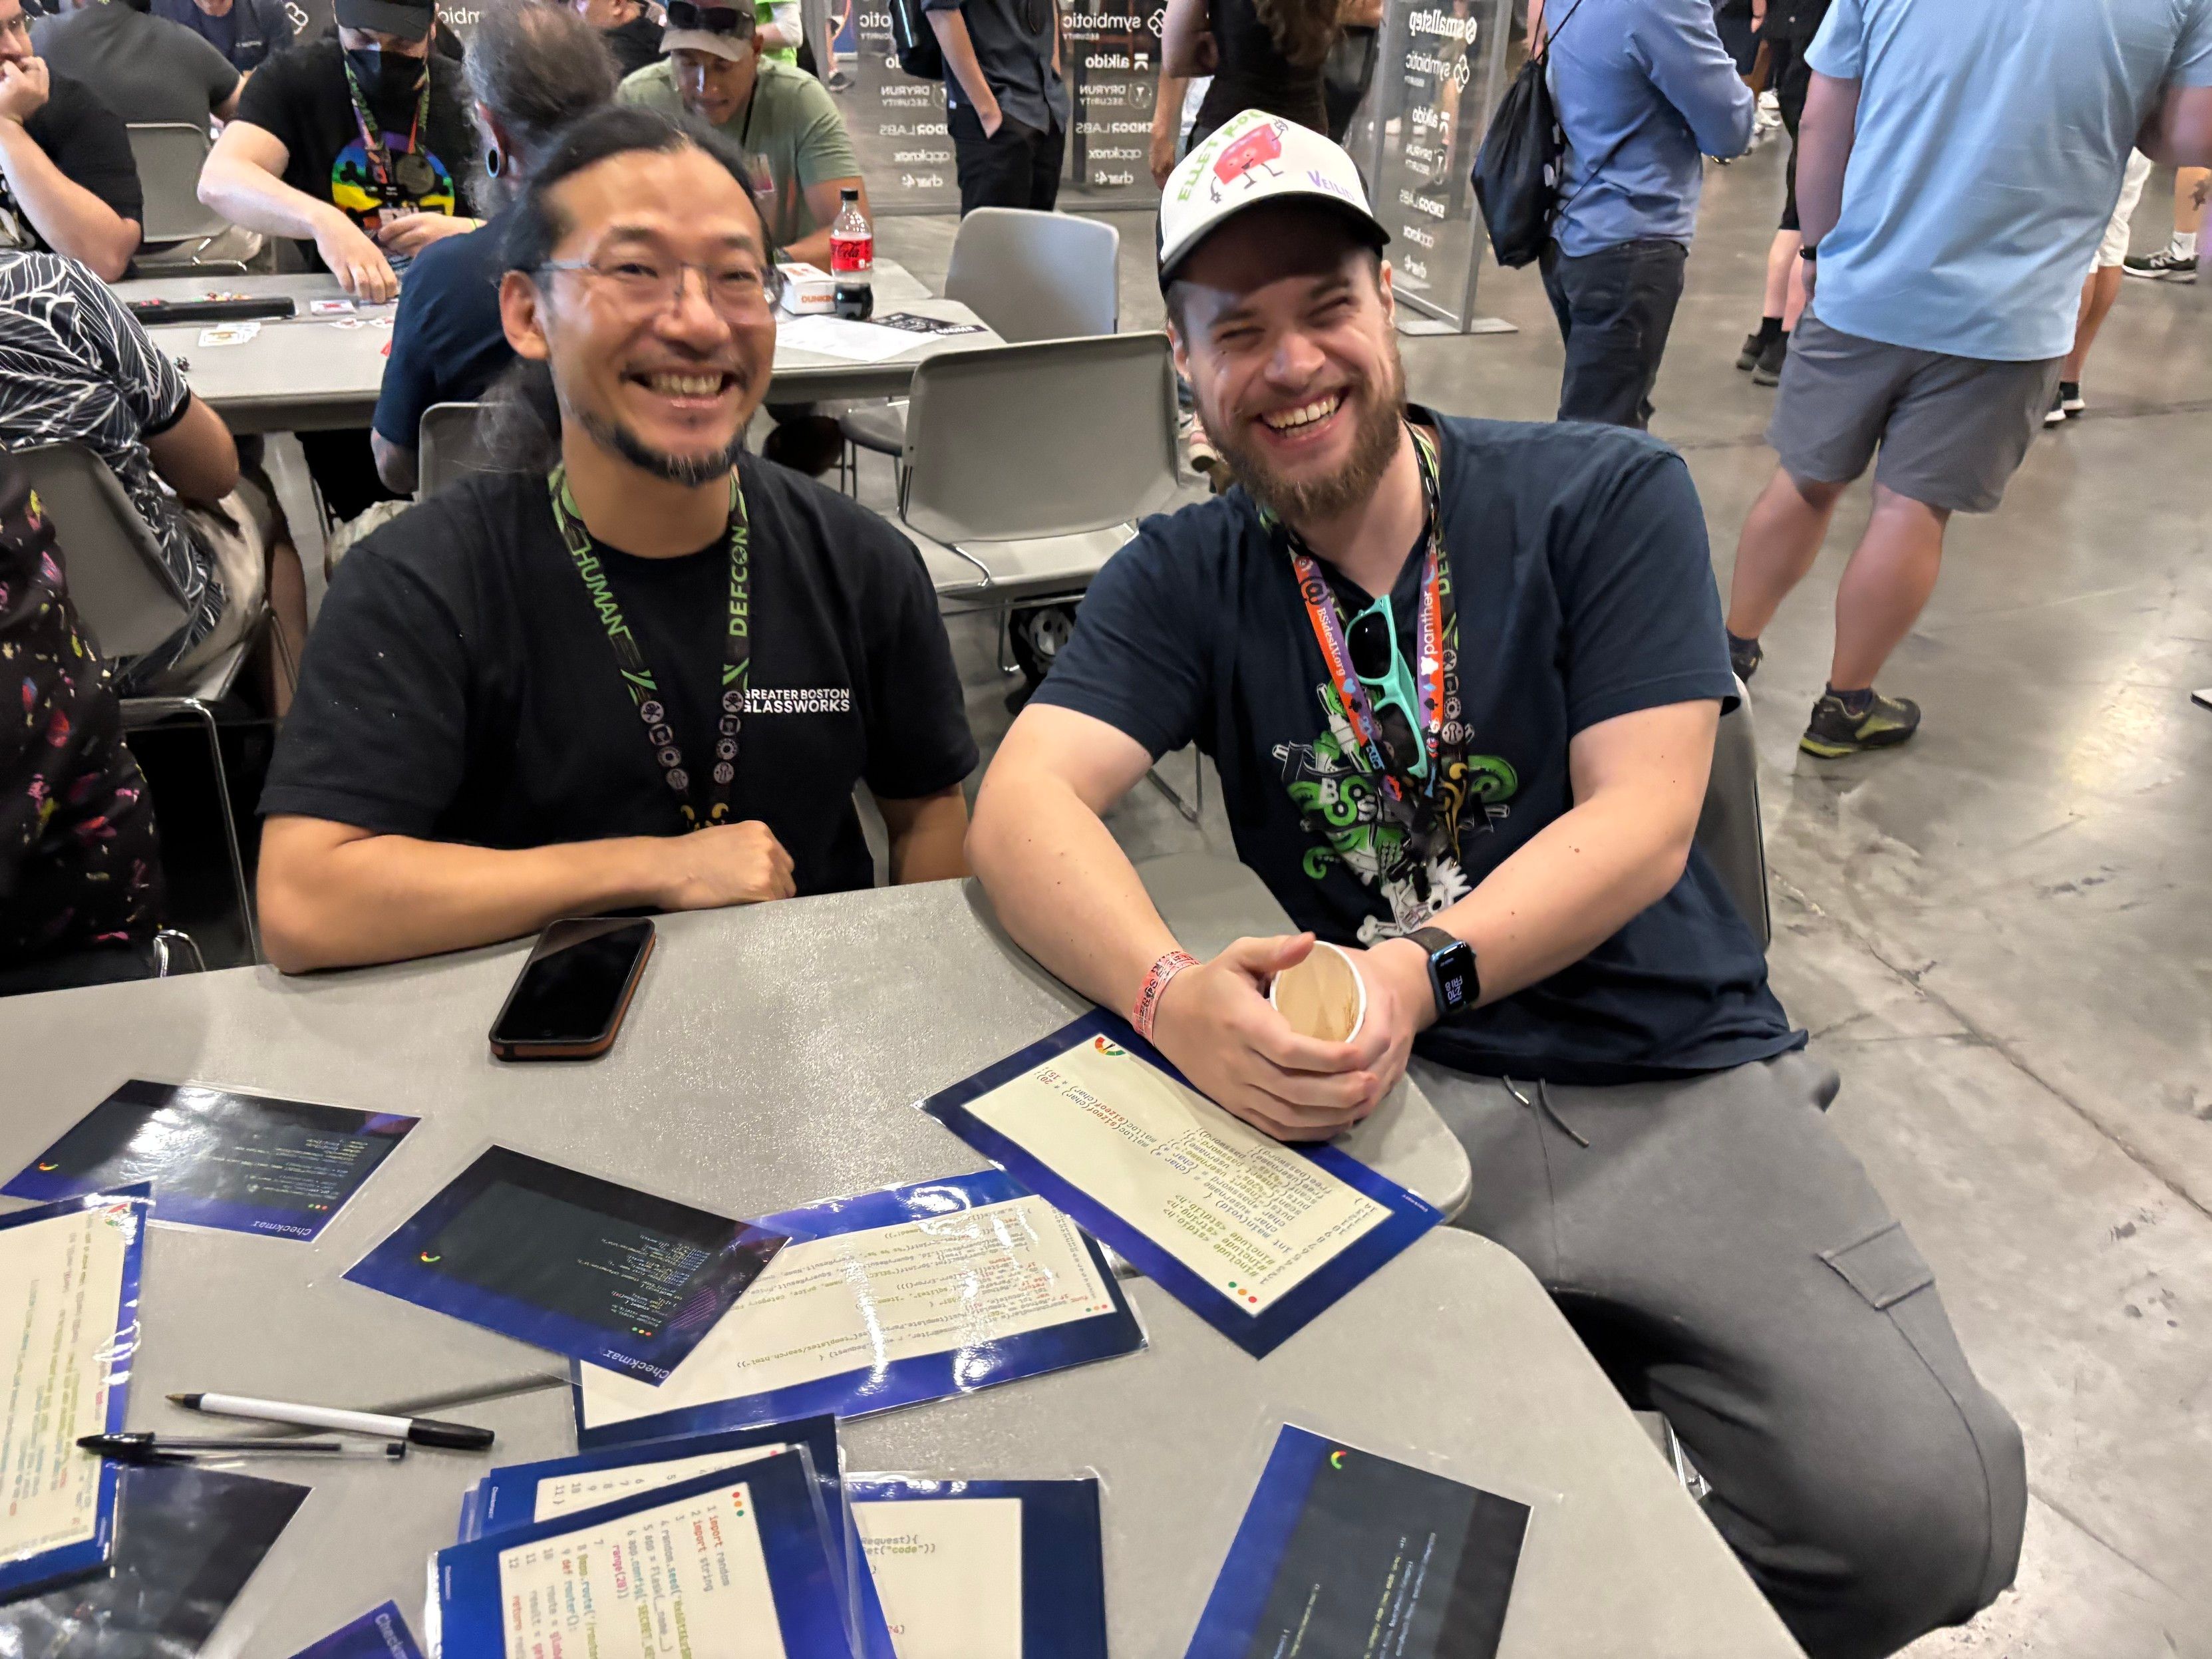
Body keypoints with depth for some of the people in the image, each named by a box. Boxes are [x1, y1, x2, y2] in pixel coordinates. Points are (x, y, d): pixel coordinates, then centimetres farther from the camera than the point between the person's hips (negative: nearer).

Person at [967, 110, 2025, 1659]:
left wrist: (1420, 972, -27)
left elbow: (1640, 825, -9)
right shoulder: (1183, 580, 3)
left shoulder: (1609, 496, -1)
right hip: (1380, 1088, 1)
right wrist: (1173, 994, -32)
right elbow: (1022, 806, -11)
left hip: (1675, 1080, 0)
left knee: (1925, 1515, -19)